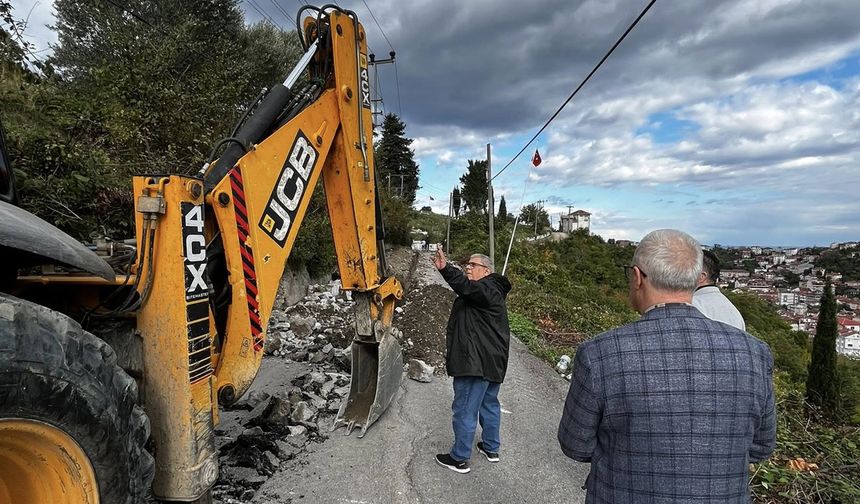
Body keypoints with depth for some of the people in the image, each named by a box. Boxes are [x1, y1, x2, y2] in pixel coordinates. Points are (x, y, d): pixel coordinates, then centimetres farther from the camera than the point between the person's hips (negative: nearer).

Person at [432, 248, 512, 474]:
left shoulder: (487, 290, -17)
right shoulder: (491, 291, 20)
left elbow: (466, 287, -38)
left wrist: (445, 268, -52)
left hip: (476, 362, -11)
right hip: (493, 362, 11)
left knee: (465, 409, 0)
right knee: (489, 404, 21)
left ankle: (460, 459, 11)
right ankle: (491, 448, 36)